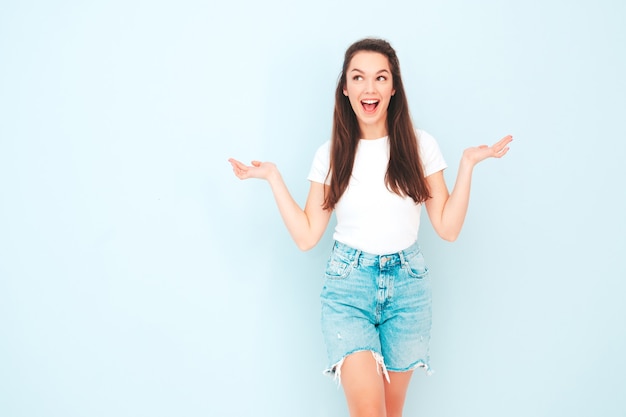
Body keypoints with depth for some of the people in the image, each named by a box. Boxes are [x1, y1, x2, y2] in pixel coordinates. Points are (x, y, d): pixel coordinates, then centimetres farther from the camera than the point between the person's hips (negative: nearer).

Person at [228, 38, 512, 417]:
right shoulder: (330, 154, 2)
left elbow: (448, 228, -1)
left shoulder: (421, 146, 1)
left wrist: (468, 163, -7)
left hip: (408, 286, 1)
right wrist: (273, 177, -3)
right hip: (348, 286, -1)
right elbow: (306, 236, -1)